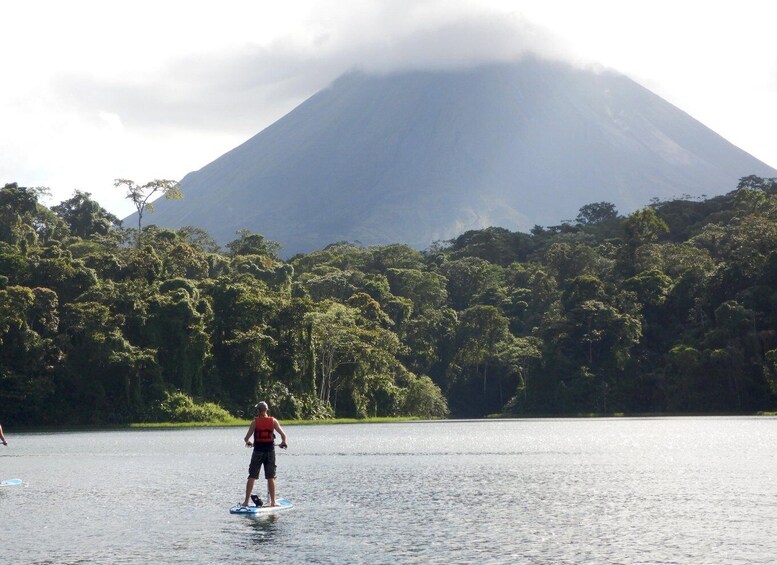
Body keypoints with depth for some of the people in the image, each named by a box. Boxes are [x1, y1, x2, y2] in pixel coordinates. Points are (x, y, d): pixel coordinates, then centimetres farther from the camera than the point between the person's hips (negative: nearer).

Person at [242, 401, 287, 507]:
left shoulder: (255, 422, -5)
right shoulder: (273, 421, -1)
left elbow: (247, 437, -7)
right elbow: (283, 435, -3)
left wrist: (248, 442, 17)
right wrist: (283, 442, 18)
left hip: (258, 451, -1)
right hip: (270, 451, 1)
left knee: (252, 477, 4)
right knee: (271, 477, 8)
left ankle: (246, 501, 1)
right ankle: (273, 502, 7)